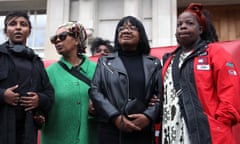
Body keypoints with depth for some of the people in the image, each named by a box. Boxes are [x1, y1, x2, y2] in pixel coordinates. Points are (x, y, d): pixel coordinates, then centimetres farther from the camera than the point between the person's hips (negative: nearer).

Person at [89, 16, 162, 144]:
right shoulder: (105, 61, 11)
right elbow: (95, 91, 0)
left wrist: (149, 116, -15)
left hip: (143, 132, 1)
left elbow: (161, 94, 2)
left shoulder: (154, 63, 11)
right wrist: (115, 117, -12)